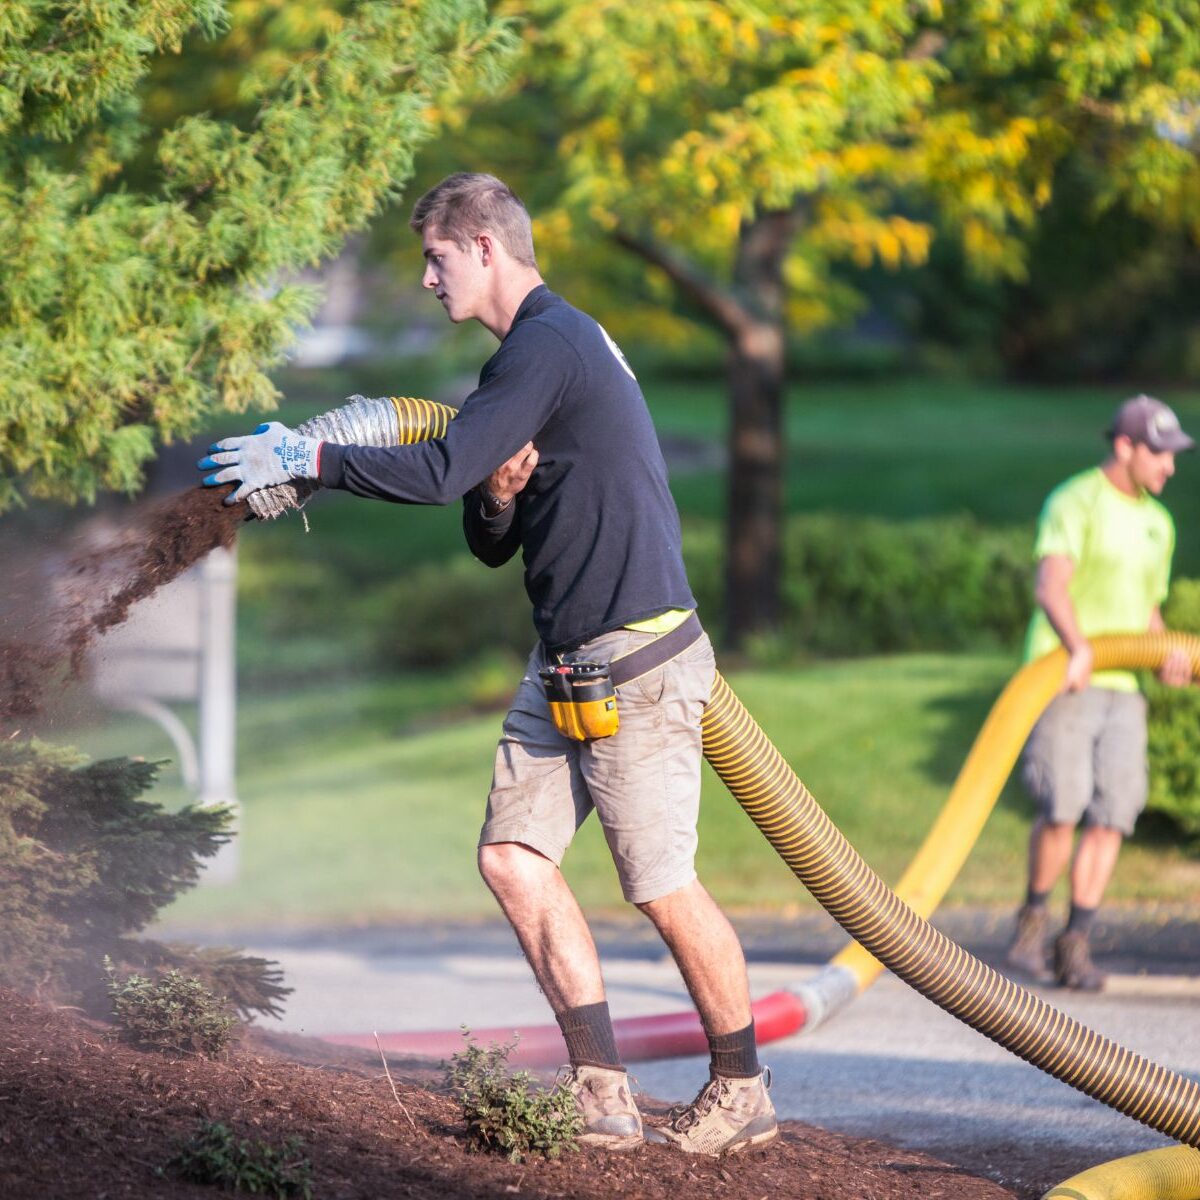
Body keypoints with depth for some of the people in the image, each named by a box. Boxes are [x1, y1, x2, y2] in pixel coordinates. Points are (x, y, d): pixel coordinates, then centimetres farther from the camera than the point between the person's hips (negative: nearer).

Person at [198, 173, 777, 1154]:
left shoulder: (549, 345, -14)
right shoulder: (543, 348, 18)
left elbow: (440, 472, -24)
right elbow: (493, 547, 21)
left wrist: (303, 459, -14)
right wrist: (499, 495, -2)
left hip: (638, 661, -10)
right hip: (567, 661, 10)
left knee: (664, 886, -5)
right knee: (515, 857, 2)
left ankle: (743, 1093, 10)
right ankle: (603, 1095, 5)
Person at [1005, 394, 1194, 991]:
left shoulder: (1158, 524, 19)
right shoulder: (1074, 502, -5)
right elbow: (1052, 585, -21)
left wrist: (1166, 654, 5)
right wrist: (1078, 649, -37)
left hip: (1120, 686, 6)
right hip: (1061, 675, -6)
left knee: (1113, 812, -6)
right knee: (1062, 807, -16)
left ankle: (1075, 944, 0)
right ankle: (1032, 920, 7)